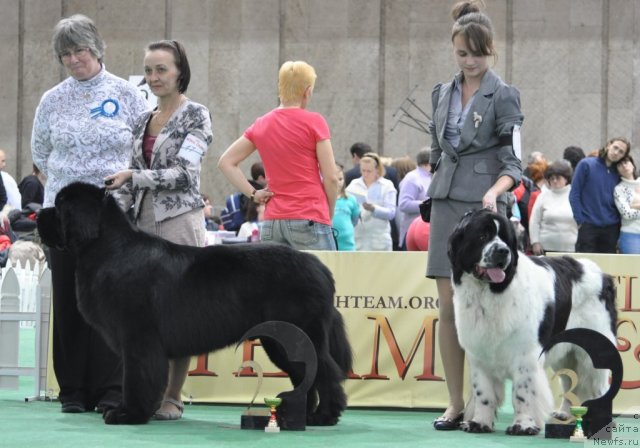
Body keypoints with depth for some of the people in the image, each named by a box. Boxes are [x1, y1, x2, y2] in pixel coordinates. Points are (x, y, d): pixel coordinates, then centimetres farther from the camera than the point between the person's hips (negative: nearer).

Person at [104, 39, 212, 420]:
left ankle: (173, 398, 1)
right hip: (144, 220, 6)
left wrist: (134, 177, -14)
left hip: (179, 220, -6)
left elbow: (184, 174, -12)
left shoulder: (196, 115, -3)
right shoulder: (144, 121, 16)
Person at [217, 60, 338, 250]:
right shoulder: (314, 122, -4)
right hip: (309, 220, -5)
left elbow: (225, 162, 14)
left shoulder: (261, 125, 10)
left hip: (272, 221, 5)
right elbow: (330, 178, -5)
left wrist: (253, 193, 8)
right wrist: (329, 216, 9)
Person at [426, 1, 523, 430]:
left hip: (483, 206, -5)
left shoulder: (504, 96, -4)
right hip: (445, 204, 5)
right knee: (448, 307, 1)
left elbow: (512, 162, -9)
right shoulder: (442, 94, 13)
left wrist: (494, 191, -27)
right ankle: (456, 403, 4)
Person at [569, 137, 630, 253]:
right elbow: (574, 195, -3)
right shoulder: (586, 165, 0)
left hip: (611, 229, 4)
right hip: (588, 226, -4)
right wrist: (580, 221, -10)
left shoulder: (617, 174, 12)